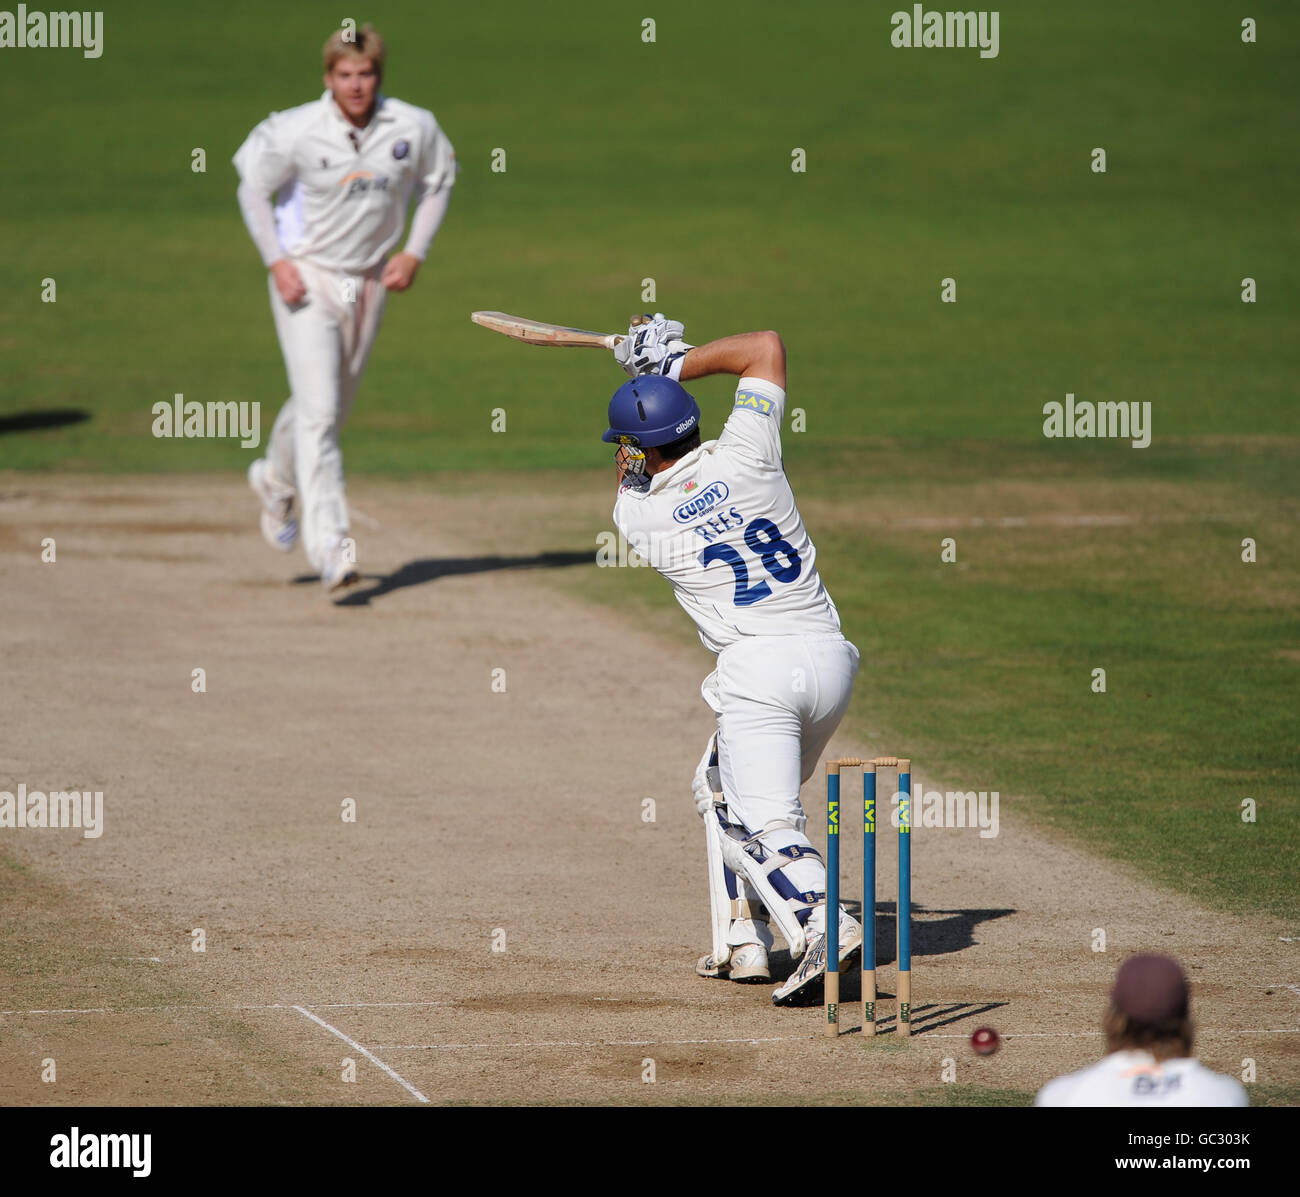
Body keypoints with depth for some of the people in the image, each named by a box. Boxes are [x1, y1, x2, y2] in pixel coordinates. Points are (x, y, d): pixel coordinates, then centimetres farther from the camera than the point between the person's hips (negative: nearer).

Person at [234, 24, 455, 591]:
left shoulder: (413, 129, -9)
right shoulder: (297, 131, -17)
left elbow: (438, 182, 9)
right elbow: (252, 188, -3)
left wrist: (414, 253, -1)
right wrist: (276, 261, -10)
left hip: (369, 283, 4)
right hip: (306, 281, -4)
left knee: (332, 407, 18)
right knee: (319, 412, -15)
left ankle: (276, 481, 48)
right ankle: (329, 545, -17)